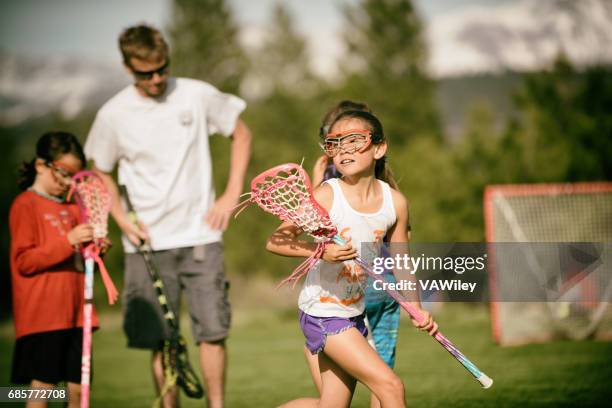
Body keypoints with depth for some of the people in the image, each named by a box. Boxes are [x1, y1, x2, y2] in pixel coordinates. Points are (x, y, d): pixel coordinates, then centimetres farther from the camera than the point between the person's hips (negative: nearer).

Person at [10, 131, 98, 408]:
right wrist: (67, 242, -20)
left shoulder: (71, 208, 17)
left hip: (75, 313, 7)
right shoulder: (25, 205, -4)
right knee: (42, 385, -6)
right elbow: (24, 261, -13)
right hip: (43, 315, -7)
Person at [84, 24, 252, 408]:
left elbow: (241, 135, 12)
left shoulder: (198, 96, -2)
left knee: (213, 330, -5)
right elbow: (101, 173, 12)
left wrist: (231, 195, 3)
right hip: (147, 243, 0)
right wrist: (122, 219, -3)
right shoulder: (113, 114, -1)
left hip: (200, 236, 0)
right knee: (160, 340, 3)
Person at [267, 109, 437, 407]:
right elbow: (275, 241, -17)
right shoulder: (325, 196, -17)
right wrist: (320, 251, -31)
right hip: (322, 313, -6)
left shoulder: (395, 202, -2)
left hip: (354, 313, 6)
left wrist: (417, 309, 2)